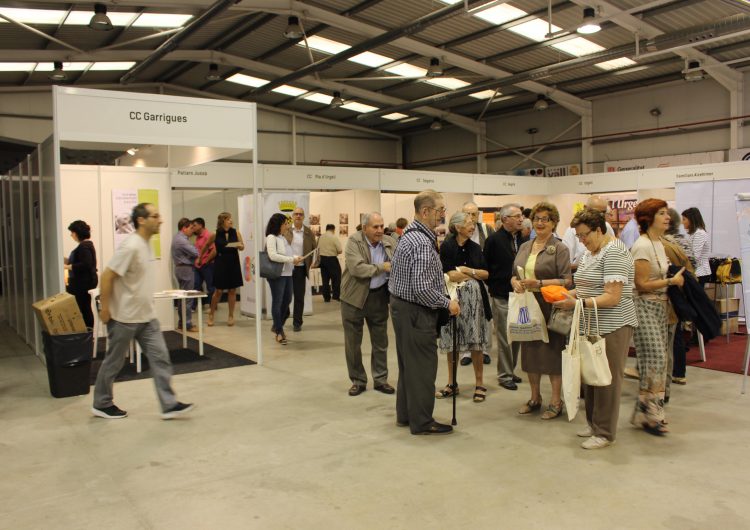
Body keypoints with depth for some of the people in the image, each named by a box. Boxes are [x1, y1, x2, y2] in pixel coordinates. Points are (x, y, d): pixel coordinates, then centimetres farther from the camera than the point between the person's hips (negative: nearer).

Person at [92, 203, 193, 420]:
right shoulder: (131, 246, -21)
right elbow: (107, 276, -21)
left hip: (146, 316, 8)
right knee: (114, 362, 8)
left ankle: (169, 405, 4)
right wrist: (105, 309, -18)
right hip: (125, 317, -8)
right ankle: (102, 404, 26)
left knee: (160, 357, 2)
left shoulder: (146, 244, 7)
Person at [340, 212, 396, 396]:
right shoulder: (354, 241, -13)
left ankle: (381, 379, 26)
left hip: (379, 296, 3)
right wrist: (382, 267, -26)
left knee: (380, 341, 12)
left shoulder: (390, 242, 1)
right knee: (352, 343, 7)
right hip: (354, 297, -3)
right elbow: (356, 268, -25)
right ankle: (358, 381, 22)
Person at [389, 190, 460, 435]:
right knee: (423, 367, 1)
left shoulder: (409, 234, 10)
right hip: (416, 312, -10)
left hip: (401, 306, 10)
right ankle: (421, 421, 12)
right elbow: (422, 289, -27)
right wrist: (448, 303, -14)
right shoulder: (422, 243, -22)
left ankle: (405, 414, 30)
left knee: (408, 364, 18)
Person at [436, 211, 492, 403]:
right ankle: (452, 383, 20)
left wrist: (466, 270, -8)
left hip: (474, 299, 3)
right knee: (452, 343, 6)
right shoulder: (447, 246, -6)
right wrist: (476, 274, -3)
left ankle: (480, 384, 16)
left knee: (476, 343, 4)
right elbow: (450, 275, -14)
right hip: (453, 298, -3)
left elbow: (486, 273, 6)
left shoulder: (475, 247, 8)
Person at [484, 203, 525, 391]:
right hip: (501, 297, -6)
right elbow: (486, 267, -7)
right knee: (505, 338, 1)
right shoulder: (494, 240, -10)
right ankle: (505, 375, 13)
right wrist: (494, 286, -4)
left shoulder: (521, 239, 7)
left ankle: (511, 370, 27)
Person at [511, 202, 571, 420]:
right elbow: (514, 274, 17)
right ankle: (535, 398, 25)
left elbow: (566, 280, -12)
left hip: (550, 307, -6)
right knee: (530, 350, 11)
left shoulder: (560, 248, -5)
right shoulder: (524, 247, 14)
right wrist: (516, 282, -5)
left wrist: (539, 284, -21)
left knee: (552, 351, 0)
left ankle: (556, 401, 13)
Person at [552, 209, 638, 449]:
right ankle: (593, 423, 28)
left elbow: (612, 297, -22)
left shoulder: (614, 253, -16)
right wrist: (570, 294, 0)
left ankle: (605, 433, 12)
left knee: (607, 379, 1)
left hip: (612, 327, -9)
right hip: (591, 326, 9)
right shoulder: (589, 252, 13)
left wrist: (579, 303, -26)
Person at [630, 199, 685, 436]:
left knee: (659, 359, 9)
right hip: (645, 307, -9)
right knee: (655, 359, -9)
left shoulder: (659, 243, 13)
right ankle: (646, 414, 3)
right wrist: (672, 281, -12)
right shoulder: (642, 245, -15)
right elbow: (642, 284, -18)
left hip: (660, 307, 9)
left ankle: (652, 410, 20)